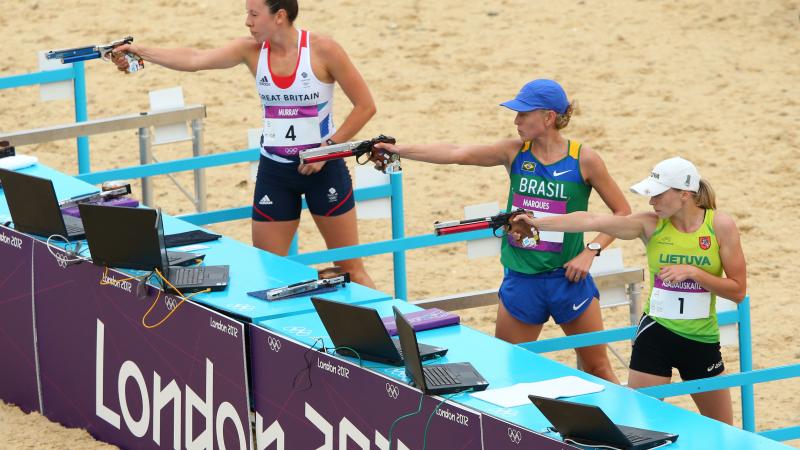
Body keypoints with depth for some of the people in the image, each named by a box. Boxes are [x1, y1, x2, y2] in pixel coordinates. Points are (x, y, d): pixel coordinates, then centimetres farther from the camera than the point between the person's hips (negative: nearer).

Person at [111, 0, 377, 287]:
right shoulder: (252, 50, -4)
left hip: (322, 167, -4)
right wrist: (143, 53, -27)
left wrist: (329, 147, -14)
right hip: (275, 170, 4)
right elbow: (195, 60, -16)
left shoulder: (322, 50, -13)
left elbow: (365, 106, -8)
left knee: (350, 269, 4)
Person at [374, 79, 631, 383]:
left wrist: (591, 252, -11)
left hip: (568, 278, -3)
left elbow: (622, 212, 0)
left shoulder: (583, 160, -7)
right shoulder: (515, 153, 0)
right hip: (521, 278, 3)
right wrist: (399, 150, -18)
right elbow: (455, 154, -9)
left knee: (597, 368, 6)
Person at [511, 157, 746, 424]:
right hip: (656, 332, 0)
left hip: (702, 339, 0)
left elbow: (738, 291, -7)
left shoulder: (720, 226, -8)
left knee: (723, 432, 11)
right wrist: (538, 223, -23)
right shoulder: (651, 224, -7)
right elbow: (593, 221, -16)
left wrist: (693, 272, -21)